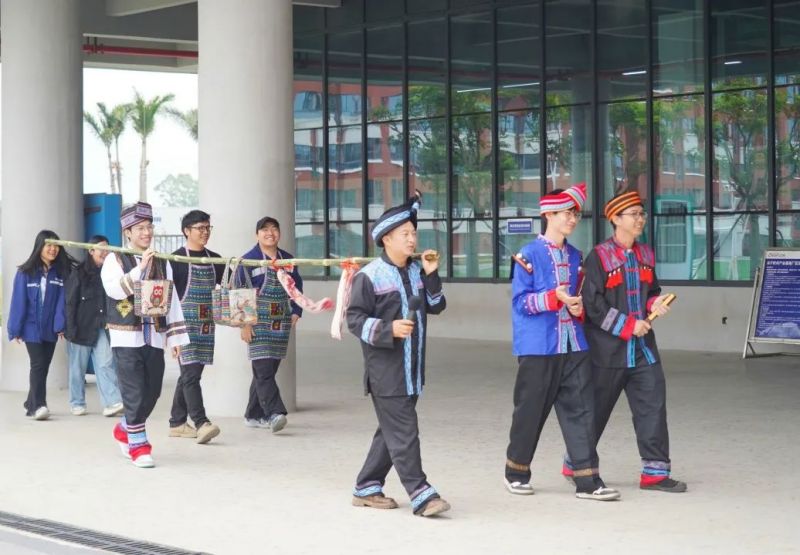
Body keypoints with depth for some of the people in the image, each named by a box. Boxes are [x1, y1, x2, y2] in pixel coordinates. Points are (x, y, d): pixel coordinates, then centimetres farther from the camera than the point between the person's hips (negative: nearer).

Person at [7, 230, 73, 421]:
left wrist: (61, 325, -14)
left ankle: (32, 405, 22)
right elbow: (19, 301, -5)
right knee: (38, 365, -13)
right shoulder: (26, 273, -5)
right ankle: (38, 405, -17)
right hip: (31, 327, -3)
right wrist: (15, 329, -6)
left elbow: (62, 301, -5)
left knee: (43, 367, 9)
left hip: (50, 329, 3)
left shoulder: (61, 273, 1)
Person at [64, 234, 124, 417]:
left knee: (106, 364, -9)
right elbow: (70, 303, -6)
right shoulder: (79, 274, -3)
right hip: (82, 328, -3)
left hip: (101, 328, 3)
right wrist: (71, 330, -12)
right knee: (78, 367, 5)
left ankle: (112, 403, -16)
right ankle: (77, 404, 17)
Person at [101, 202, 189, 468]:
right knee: (135, 393, -7)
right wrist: (140, 268, -25)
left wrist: (176, 337, 10)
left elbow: (172, 301, 13)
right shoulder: (115, 260, 0)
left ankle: (125, 429, 31)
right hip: (127, 338, -5)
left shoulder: (162, 262, 12)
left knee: (152, 393, 8)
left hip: (154, 337, 5)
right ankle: (138, 445, 3)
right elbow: (114, 289, -19)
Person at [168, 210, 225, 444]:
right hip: (184, 323, -6)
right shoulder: (177, 259, -5)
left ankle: (177, 423, 18)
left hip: (206, 326, 6)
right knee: (191, 373, -14)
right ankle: (201, 424, -22)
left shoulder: (215, 260, 13)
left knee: (190, 373, 11)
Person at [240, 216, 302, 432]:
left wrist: (295, 312, 6)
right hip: (258, 323, -6)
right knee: (264, 369, -15)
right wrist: (244, 323, -13)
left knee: (267, 369, 9)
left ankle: (254, 415, 18)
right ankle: (274, 414, -24)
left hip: (281, 324, 6)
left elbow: (296, 288, 20)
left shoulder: (287, 260, 12)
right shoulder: (248, 260, -4)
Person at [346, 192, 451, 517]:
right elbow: (355, 319, -9)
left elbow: (436, 307, 13)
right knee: (403, 432, -9)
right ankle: (420, 496, -11)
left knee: (391, 431, 13)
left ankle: (367, 488, 23)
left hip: (411, 368, 8)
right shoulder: (369, 276, -8)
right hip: (385, 369, -8)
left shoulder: (416, 272, 13)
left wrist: (431, 276, 0)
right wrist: (388, 329, -21)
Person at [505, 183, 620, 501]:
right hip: (539, 347, -5)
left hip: (573, 346, 5)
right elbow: (520, 301, -10)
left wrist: (579, 307, -1)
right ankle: (516, 473, 23)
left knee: (580, 410, -1)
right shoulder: (529, 255, -6)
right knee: (530, 410, 5)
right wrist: (554, 298, -23)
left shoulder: (575, 256, 14)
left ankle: (587, 481, 0)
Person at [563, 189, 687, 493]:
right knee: (596, 407, 5)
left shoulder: (646, 255, 11)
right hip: (608, 347, -6)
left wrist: (656, 303, -2)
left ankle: (655, 471, 2)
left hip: (642, 345, 6)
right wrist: (628, 326, -16)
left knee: (653, 403, -2)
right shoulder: (599, 257, -9)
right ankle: (576, 465, 23)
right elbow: (593, 304, -14)